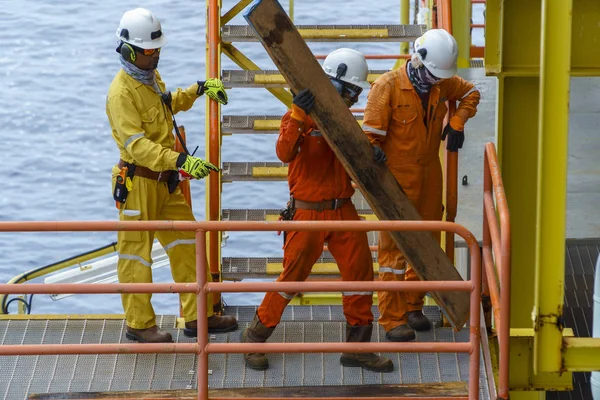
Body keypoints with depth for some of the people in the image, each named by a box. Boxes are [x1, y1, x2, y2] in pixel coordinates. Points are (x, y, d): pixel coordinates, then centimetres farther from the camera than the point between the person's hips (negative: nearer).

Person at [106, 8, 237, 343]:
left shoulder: (151, 77, 8)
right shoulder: (122, 93, -22)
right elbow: (136, 144, -33)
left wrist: (201, 89, 20)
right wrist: (180, 161, -42)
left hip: (165, 180, 9)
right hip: (138, 183, -9)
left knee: (186, 247, 12)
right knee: (136, 254, 3)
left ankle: (198, 317, 19)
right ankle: (139, 324, 13)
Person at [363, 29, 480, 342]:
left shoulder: (442, 84, 0)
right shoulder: (388, 86, -17)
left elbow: (470, 94, 21)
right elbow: (371, 135, -15)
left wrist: (457, 123, 4)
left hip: (429, 176, 6)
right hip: (397, 181, -6)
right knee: (394, 248, -4)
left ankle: (413, 306, 29)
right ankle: (393, 319, 0)